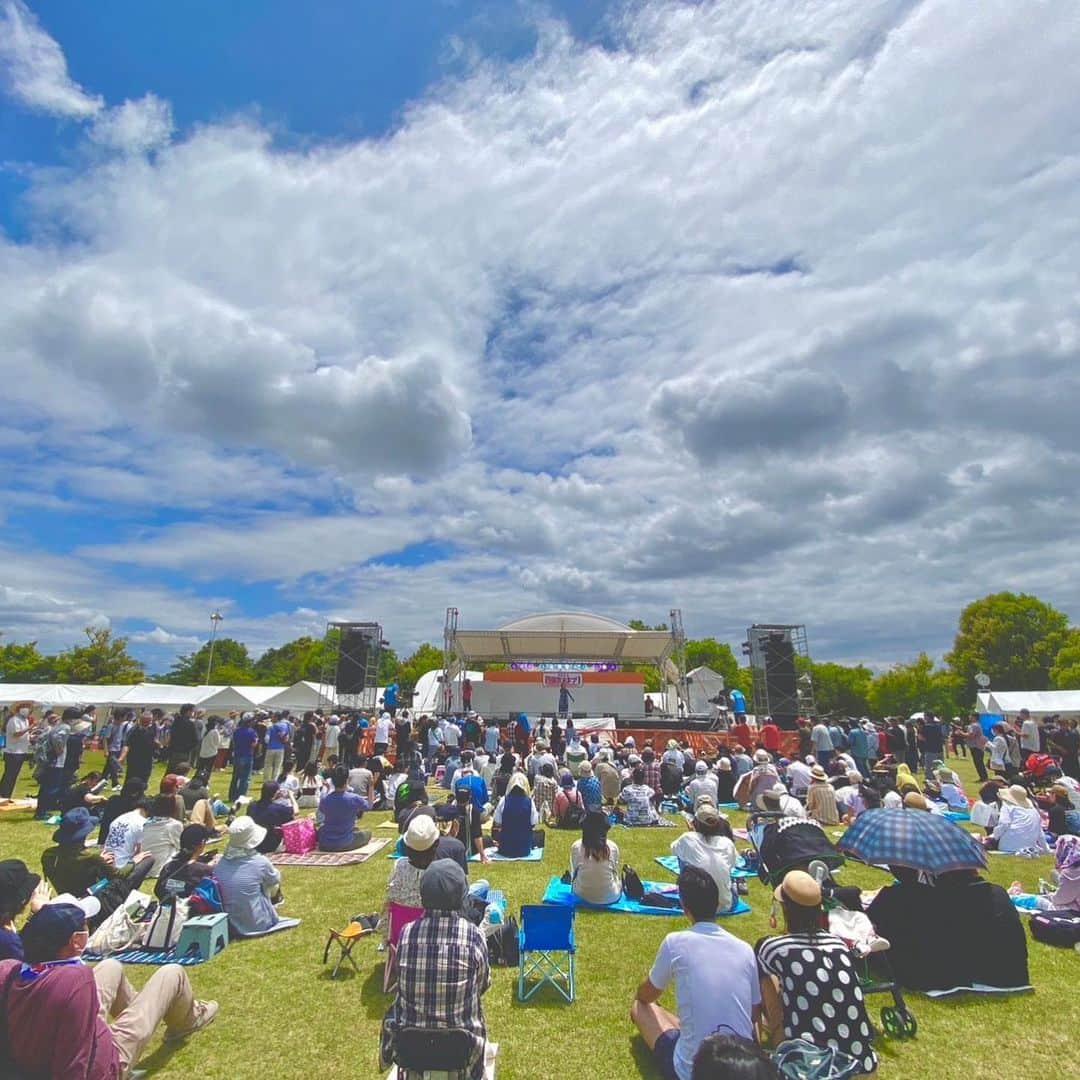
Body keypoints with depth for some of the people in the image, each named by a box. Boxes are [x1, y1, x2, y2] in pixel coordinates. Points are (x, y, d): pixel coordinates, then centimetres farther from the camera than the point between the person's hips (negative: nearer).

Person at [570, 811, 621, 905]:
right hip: (610, 897, 0)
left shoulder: (576, 846, -12)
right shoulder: (613, 846, -11)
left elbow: (573, 873, 1)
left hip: (583, 896, 1)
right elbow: (615, 872, 3)